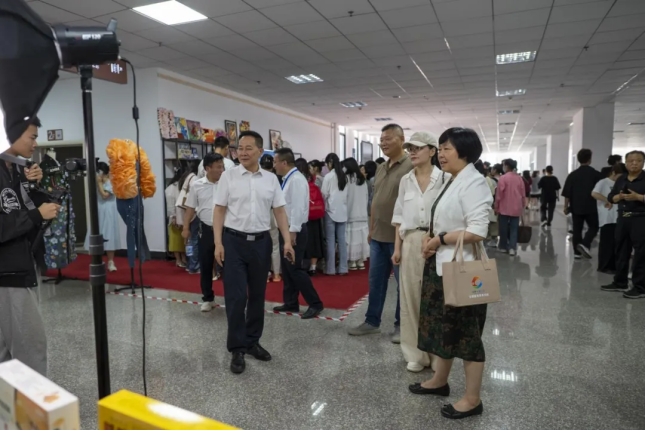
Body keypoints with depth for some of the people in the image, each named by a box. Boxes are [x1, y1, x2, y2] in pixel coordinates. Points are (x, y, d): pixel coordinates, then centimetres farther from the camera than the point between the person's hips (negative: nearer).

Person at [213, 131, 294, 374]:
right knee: (236, 297, -1)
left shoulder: (271, 179, 5)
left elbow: (279, 211, 5)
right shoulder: (228, 176, -2)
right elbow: (219, 210, -2)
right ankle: (237, 348, 12)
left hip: (261, 242, 3)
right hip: (234, 241, -3)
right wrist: (218, 243, -9)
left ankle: (252, 342, 28)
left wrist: (287, 241, -4)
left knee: (257, 296, 12)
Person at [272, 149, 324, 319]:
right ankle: (290, 303, 25)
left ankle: (315, 304, 6)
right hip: (286, 229, 10)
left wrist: (293, 231, -24)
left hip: (294, 231, -10)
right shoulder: (287, 179, 12)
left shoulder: (297, 179, -17)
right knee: (286, 268, 14)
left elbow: (298, 208, -23)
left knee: (295, 268, -6)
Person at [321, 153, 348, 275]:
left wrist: (323, 205, 11)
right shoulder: (344, 176, 5)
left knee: (331, 240, 2)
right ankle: (343, 268, 12)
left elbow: (324, 194, -7)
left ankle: (331, 268, 7)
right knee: (342, 239, 8)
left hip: (331, 211, -5)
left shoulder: (328, 176, -9)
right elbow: (347, 194, 7)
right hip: (343, 211, 5)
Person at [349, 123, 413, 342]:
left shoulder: (411, 166, -12)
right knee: (375, 281, 15)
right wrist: (371, 228, 16)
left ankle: (401, 325, 22)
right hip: (378, 236, 8)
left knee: (403, 283, 8)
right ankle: (372, 321, 29)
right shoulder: (380, 168, 13)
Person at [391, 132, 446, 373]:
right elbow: (399, 216, 10)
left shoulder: (444, 179, -4)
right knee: (411, 296, 6)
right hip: (411, 242, 4)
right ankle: (415, 353, 19)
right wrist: (397, 246, 5)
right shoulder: (406, 180, 8)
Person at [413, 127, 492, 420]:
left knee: (465, 333, 4)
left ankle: (472, 399, 20)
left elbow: (478, 231, -26)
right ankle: (439, 381, 39)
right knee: (442, 326, 20)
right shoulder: (451, 181, 12)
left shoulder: (473, 183, -17)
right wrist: (432, 239, 2)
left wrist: (440, 239, -17)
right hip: (441, 265, 10)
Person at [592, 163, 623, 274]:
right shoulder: (603, 182, -6)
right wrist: (607, 201, -17)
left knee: (615, 244, 10)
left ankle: (612, 266, 19)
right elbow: (594, 194, -22)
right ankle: (603, 266, 8)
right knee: (606, 243, -1)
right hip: (607, 219, -7)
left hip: (617, 218, 7)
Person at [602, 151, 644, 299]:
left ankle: (639, 288, 4)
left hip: (640, 219, -6)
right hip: (623, 219, 6)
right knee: (621, 252, 13)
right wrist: (618, 197, -8)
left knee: (640, 254, -3)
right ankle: (620, 283, 24)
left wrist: (638, 197, -23)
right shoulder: (621, 179, 11)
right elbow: (611, 197, 12)